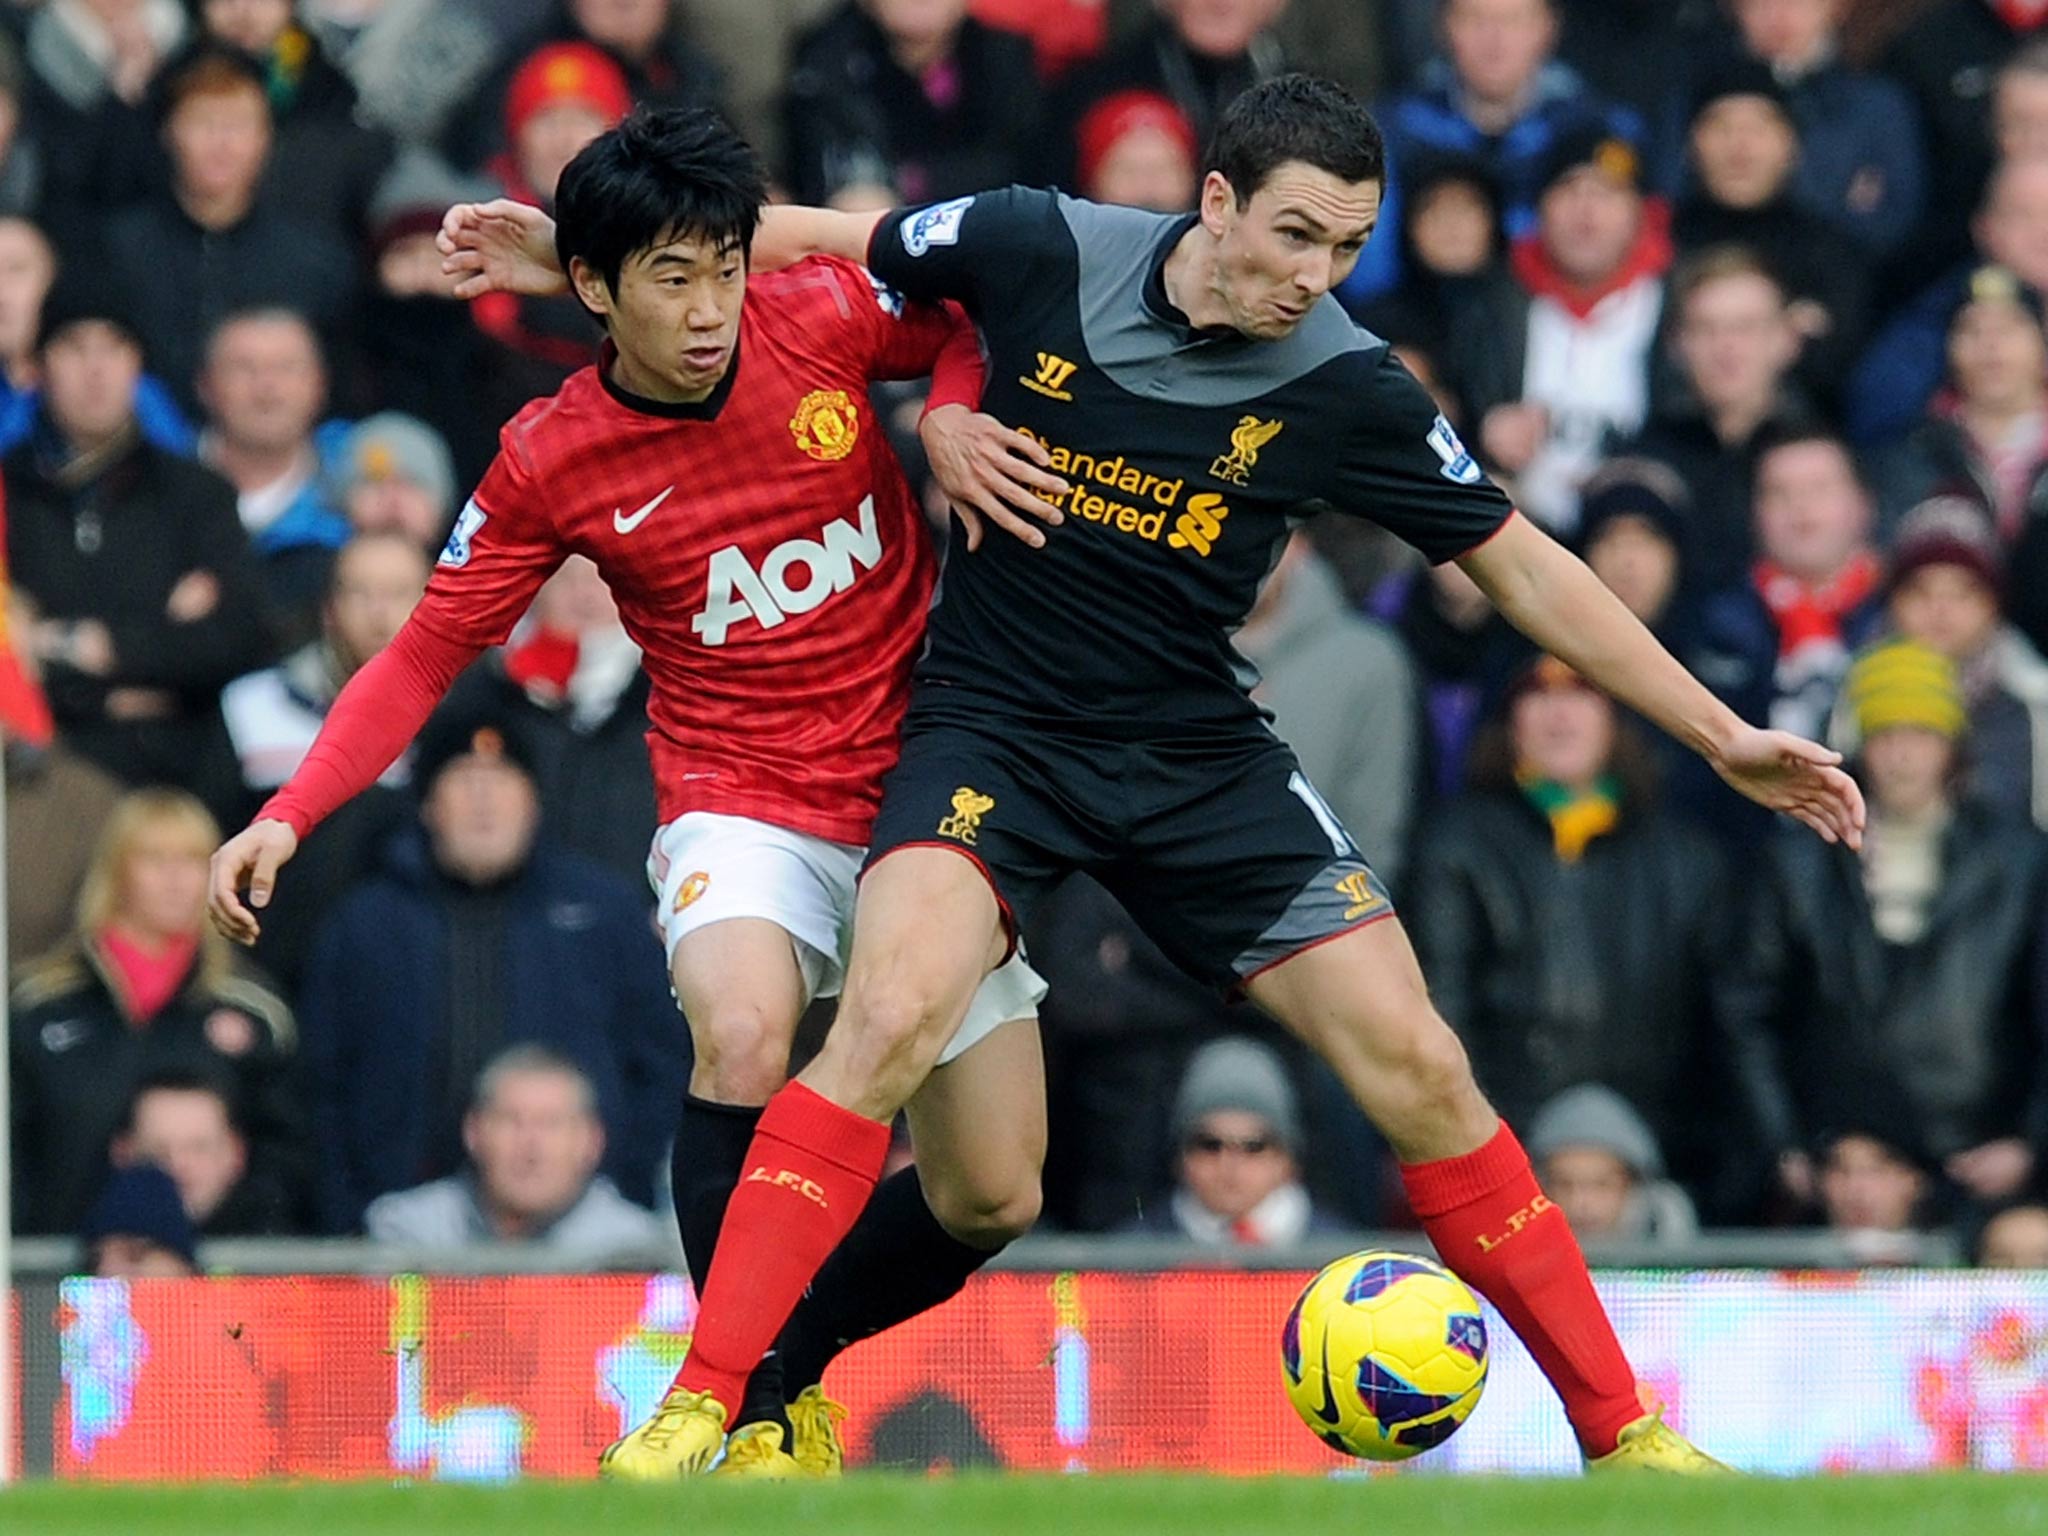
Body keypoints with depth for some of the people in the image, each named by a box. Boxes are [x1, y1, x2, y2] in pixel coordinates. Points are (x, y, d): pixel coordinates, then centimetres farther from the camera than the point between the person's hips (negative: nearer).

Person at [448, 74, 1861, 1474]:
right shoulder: (1041, 250, -13)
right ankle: (698, 1412, -23)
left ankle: (1620, 1431, 8)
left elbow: (1523, 569, 0)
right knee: (892, 1014, -28)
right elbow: (818, 242, 5)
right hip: (993, 726, -2)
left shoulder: (1345, 387, -10)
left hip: (1198, 757, 2)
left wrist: (1726, 739, -1)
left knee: (1417, 1068, -6)